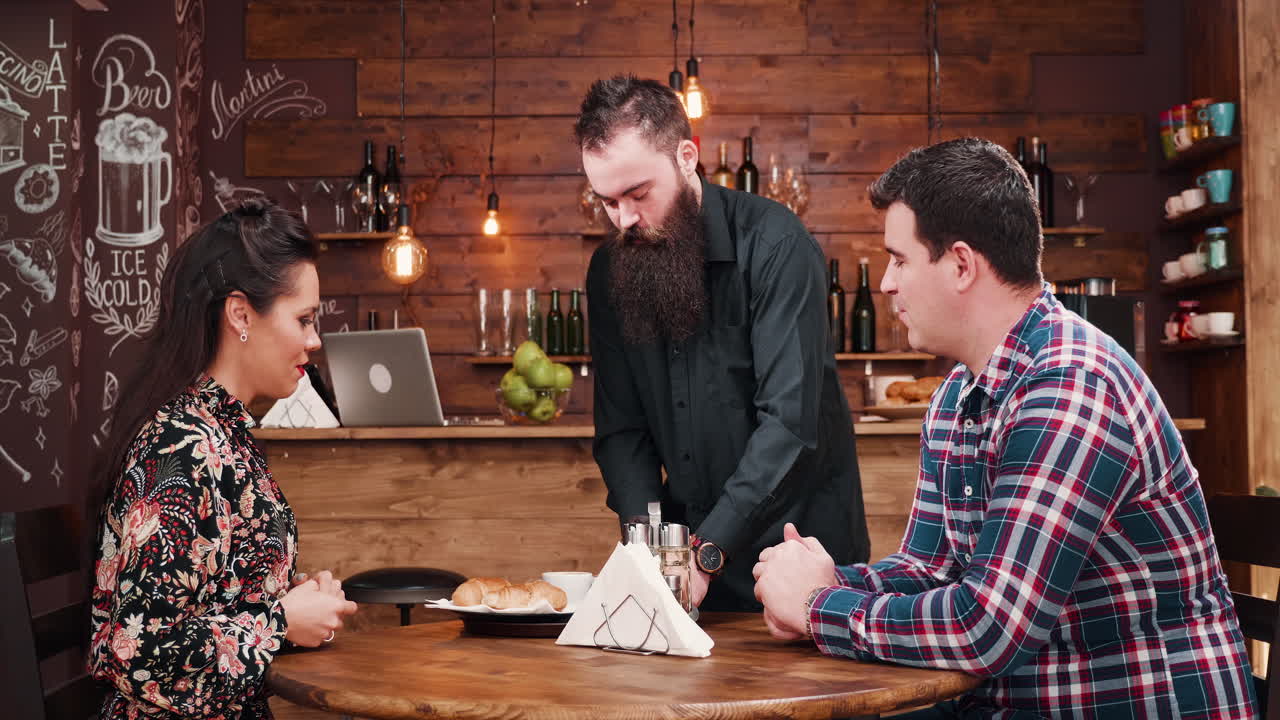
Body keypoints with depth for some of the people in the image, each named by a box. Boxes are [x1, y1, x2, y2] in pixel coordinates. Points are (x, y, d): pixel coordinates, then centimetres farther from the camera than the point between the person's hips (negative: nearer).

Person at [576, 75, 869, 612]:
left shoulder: (774, 243, -15)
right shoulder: (610, 270, 3)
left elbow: (789, 420, -20)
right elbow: (620, 426, 4)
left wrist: (706, 553, -24)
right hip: (691, 547, 4)